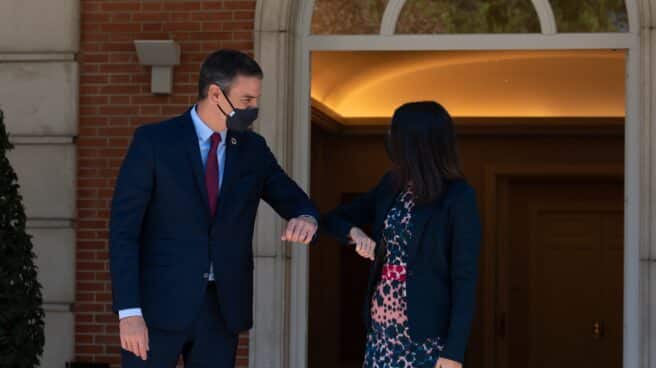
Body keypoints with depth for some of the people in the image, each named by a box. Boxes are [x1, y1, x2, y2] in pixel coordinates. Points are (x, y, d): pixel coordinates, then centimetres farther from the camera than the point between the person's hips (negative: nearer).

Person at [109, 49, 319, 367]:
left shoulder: (253, 149, 8)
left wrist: (306, 219, -12)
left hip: (222, 307, 4)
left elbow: (294, 201, 15)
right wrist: (129, 311, -17)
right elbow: (123, 228, -9)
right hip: (159, 305, -4)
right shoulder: (153, 141, -6)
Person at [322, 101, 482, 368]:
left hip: (428, 333, -6)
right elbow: (334, 219, 19)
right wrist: (354, 233, -5)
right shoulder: (391, 185, 9)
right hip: (382, 325, 6)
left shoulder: (457, 197, -9)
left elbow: (465, 278, -11)